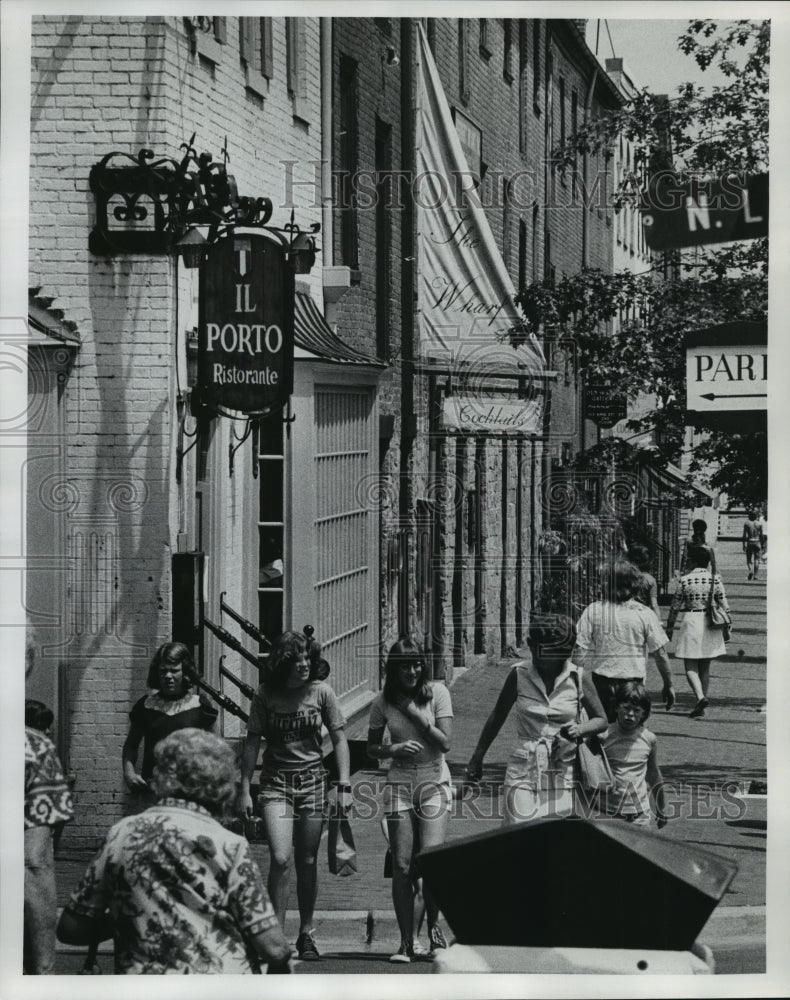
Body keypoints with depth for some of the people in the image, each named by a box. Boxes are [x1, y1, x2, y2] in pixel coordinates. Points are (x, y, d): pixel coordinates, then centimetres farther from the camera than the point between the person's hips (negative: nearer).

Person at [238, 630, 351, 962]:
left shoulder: (321, 692, -1)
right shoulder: (265, 695, -2)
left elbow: (339, 739, 2)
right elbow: (252, 743, 3)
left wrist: (344, 786, -5)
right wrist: (244, 789, -1)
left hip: (312, 779, 1)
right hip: (276, 781, -1)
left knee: (307, 862, 6)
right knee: (280, 859, -15)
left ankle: (306, 934, 19)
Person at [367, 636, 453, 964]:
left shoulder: (436, 692, -3)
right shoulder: (383, 703, 1)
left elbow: (445, 743, -8)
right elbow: (371, 747, 11)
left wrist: (415, 713, -14)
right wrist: (393, 749, -9)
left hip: (434, 781, -1)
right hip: (399, 782, 1)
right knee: (402, 866, -3)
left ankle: (433, 926, 9)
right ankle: (406, 942, 5)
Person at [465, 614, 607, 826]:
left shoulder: (578, 678, -2)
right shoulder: (519, 674, -2)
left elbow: (601, 720, 9)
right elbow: (498, 716, 12)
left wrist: (580, 729, -13)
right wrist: (477, 758, 18)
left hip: (563, 774, 0)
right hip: (524, 773, 0)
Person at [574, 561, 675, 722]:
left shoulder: (592, 611, -4)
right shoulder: (644, 614, -5)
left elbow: (580, 652, -5)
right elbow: (660, 654, -1)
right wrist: (668, 685, 10)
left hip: (601, 682, 1)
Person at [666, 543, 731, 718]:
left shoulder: (684, 580, -7)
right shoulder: (715, 579, -2)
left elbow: (675, 607, -3)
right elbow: (724, 606, 0)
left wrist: (669, 628, 9)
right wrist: (726, 628, 9)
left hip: (691, 622, -3)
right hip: (710, 625, 3)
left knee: (691, 667, 2)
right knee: (705, 667, 13)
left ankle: (700, 696, -22)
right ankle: (701, 707, 18)